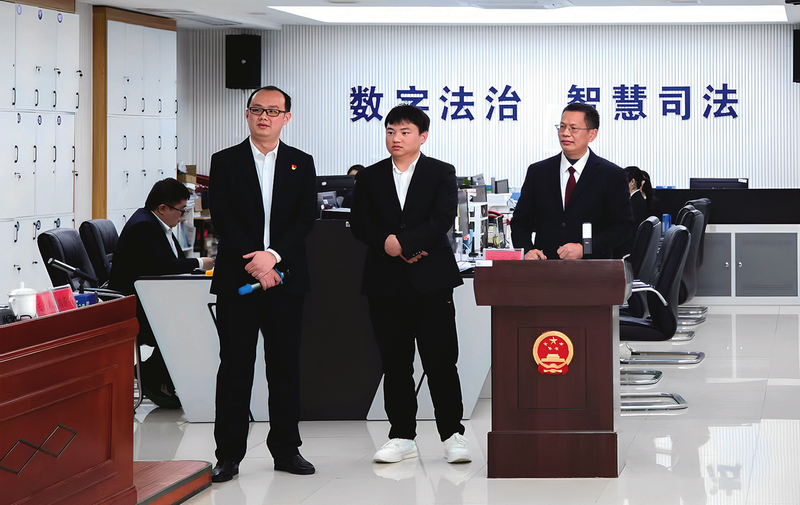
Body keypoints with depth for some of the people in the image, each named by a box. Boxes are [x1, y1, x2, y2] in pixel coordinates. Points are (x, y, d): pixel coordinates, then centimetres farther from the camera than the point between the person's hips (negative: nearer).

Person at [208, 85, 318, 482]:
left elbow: (306, 217, 0)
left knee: (286, 366, 5)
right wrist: (254, 263, -13)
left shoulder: (302, 163, 10)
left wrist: (273, 255, -14)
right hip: (236, 280, -1)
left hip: (285, 280, 2)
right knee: (234, 367, 0)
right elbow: (222, 218, -3)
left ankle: (286, 449, 14)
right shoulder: (225, 162, 5)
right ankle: (228, 455, 4)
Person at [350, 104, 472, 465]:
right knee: (395, 363, 5)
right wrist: (387, 245, -13)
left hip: (431, 280, -2)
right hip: (386, 283, 3)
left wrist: (403, 242, -17)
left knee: (441, 361, -4)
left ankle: (453, 434, 3)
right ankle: (402, 436, 13)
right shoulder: (370, 178, 12)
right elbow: (360, 224, 4)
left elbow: (442, 219, -8)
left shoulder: (442, 174, 5)